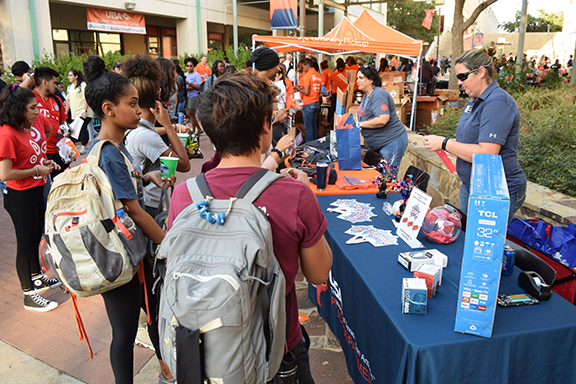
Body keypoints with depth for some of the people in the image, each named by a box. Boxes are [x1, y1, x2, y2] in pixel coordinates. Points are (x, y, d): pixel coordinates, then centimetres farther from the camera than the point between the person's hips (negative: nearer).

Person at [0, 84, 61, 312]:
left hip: (38, 190, 8)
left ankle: (37, 278, 44)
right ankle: (29, 295, 19)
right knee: (26, 244, 4)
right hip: (19, 197, -8)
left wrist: (46, 162, 11)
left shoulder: (37, 121, -2)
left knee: (36, 237, 23)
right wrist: (36, 170, -16)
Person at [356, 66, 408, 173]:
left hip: (392, 142, -10)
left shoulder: (378, 94, -16)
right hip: (380, 145, 10)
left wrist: (360, 124, -18)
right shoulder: (367, 96, 16)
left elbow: (382, 120, -27)